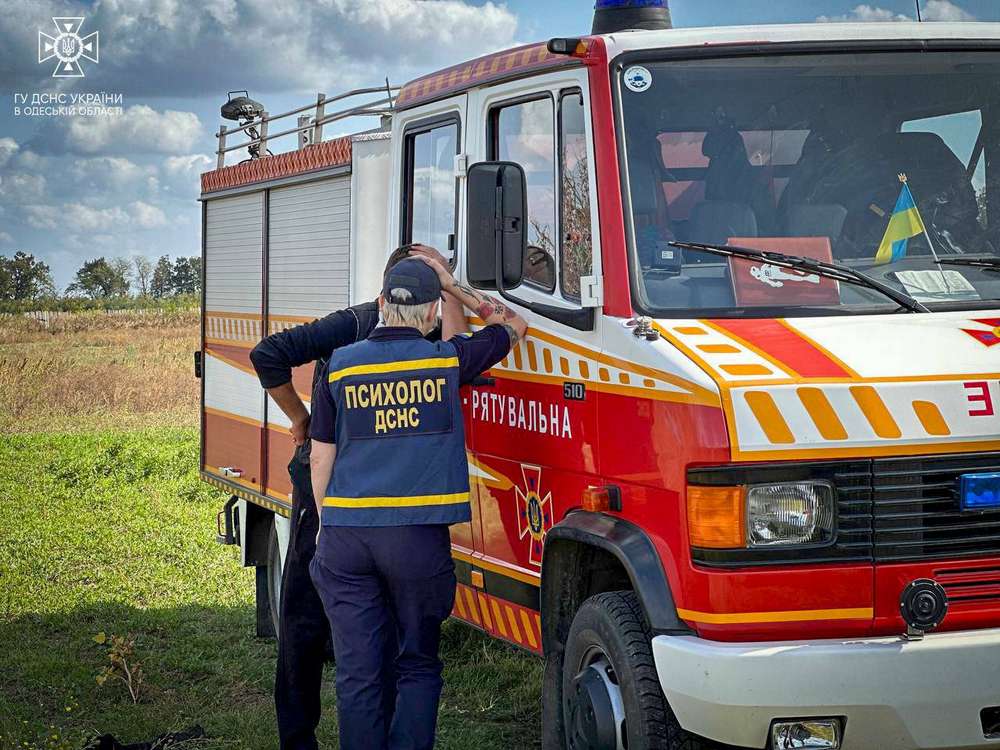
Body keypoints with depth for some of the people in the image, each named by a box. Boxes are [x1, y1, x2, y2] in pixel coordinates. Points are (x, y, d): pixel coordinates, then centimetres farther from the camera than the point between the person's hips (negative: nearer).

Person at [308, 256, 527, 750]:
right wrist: (453, 286, 24)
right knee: (418, 667, 10)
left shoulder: (341, 365, 5)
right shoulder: (447, 360, 0)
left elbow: (320, 459, 9)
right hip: (417, 537, -2)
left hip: (345, 533, 2)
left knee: (357, 673, 5)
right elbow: (513, 325, 19)